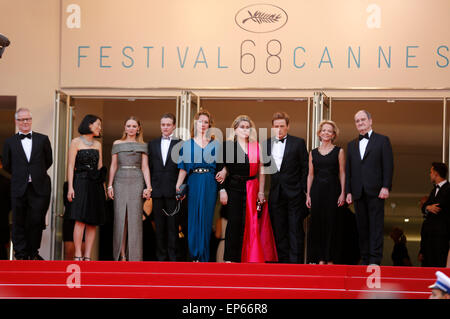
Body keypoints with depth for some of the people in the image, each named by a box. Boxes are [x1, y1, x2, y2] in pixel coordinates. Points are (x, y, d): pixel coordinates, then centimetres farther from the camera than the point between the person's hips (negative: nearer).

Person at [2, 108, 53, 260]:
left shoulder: (43, 139, 6)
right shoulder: (10, 142, 6)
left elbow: (48, 161, 12)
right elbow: (7, 165, 12)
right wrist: (20, 176, 13)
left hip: (39, 188, 0)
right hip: (19, 189, 0)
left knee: (36, 222, 1)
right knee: (19, 223, 3)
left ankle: (33, 253, 16)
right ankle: (21, 255, 11)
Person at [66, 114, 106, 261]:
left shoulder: (98, 144, 17)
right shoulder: (76, 142, 1)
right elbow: (70, 166, -4)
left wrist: (103, 187, 10)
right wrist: (70, 187, -12)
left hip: (96, 185, 5)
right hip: (81, 183, -5)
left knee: (93, 222, 0)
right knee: (80, 220, -14)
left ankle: (87, 256, 2)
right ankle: (78, 255, -12)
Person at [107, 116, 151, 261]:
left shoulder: (142, 146, 9)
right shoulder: (117, 144, 11)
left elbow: (145, 167, 5)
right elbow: (113, 166, 11)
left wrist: (148, 187, -4)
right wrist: (110, 185, 4)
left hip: (136, 183, -1)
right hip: (120, 182, 1)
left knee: (135, 219, -3)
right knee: (120, 218, -1)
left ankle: (134, 256, 1)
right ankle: (122, 255, 3)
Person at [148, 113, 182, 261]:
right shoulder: (152, 144, 12)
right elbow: (149, 167, 11)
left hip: (173, 190, -3)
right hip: (157, 190, 3)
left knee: (173, 225, 0)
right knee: (159, 225, 6)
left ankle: (172, 256, 6)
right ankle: (161, 256, 12)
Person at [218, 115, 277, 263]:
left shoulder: (256, 147, 10)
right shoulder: (228, 145, 4)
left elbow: (261, 171, 9)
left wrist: (261, 191, 2)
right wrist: (222, 190, -6)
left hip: (252, 189, 2)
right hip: (233, 188, -2)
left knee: (250, 222, -1)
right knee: (234, 221, -4)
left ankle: (245, 256, 8)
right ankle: (230, 257, 3)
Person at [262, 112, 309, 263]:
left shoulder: (298, 143, 0)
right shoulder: (266, 144, 9)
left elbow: (305, 168, -1)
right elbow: (265, 167, 12)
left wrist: (304, 190, -6)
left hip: (294, 194, -4)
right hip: (276, 193, 4)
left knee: (296, 229, -2)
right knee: (279, 230, 7)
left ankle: (296, 261, 0)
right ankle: (283, 260, 14)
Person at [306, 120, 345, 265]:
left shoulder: (339, 151, 5)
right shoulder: (313, 153, 11)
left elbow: (342, 174, 1)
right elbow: (310, 175, 12)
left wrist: (342, 193, -7)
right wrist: (308, 194, 6)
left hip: (332, 189, -2)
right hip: (317, 190, 2)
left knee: (331, 222, -3)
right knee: (317, 223, 0)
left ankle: (330, 258, 3)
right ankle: (320, 258, 5)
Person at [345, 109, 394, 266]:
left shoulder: (382, 140, 6)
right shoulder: (351, 145, 19)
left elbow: (388, 165, -1)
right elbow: (348, 170, 16)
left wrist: (386, 187, -11)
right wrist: (348, 191, 8)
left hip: (375, 191, -4)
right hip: (358, 193, 4)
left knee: (376, 225, -7)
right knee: (362, 226, 4)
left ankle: (375, 259, -10)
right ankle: (365, 259, 8)